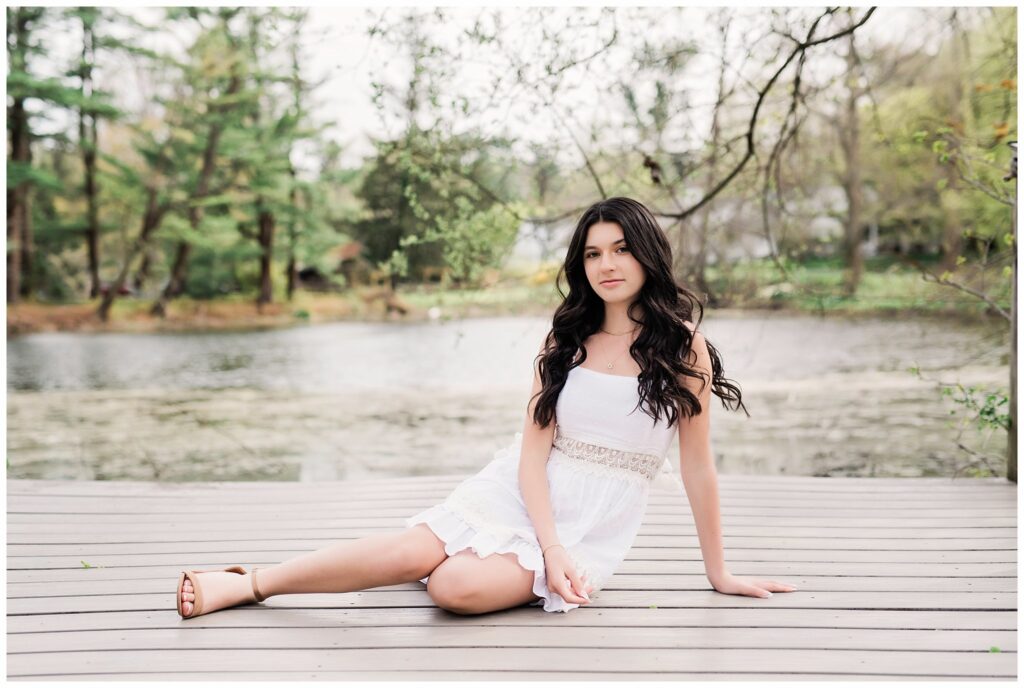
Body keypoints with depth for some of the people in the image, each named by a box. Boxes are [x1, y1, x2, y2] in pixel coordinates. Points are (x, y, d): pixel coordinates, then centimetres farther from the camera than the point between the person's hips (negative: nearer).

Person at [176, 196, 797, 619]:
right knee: (415, 552, -24)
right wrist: (552, 548, -17)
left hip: (596, 522, -2)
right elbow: (534, 448, -3)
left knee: (458, 588, -28)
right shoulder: (566, 341, 5)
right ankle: (248, 584, -6)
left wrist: (720, 573, 2)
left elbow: (698, 466, -3)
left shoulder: (682, 346, -6)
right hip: (521, 492, 3)